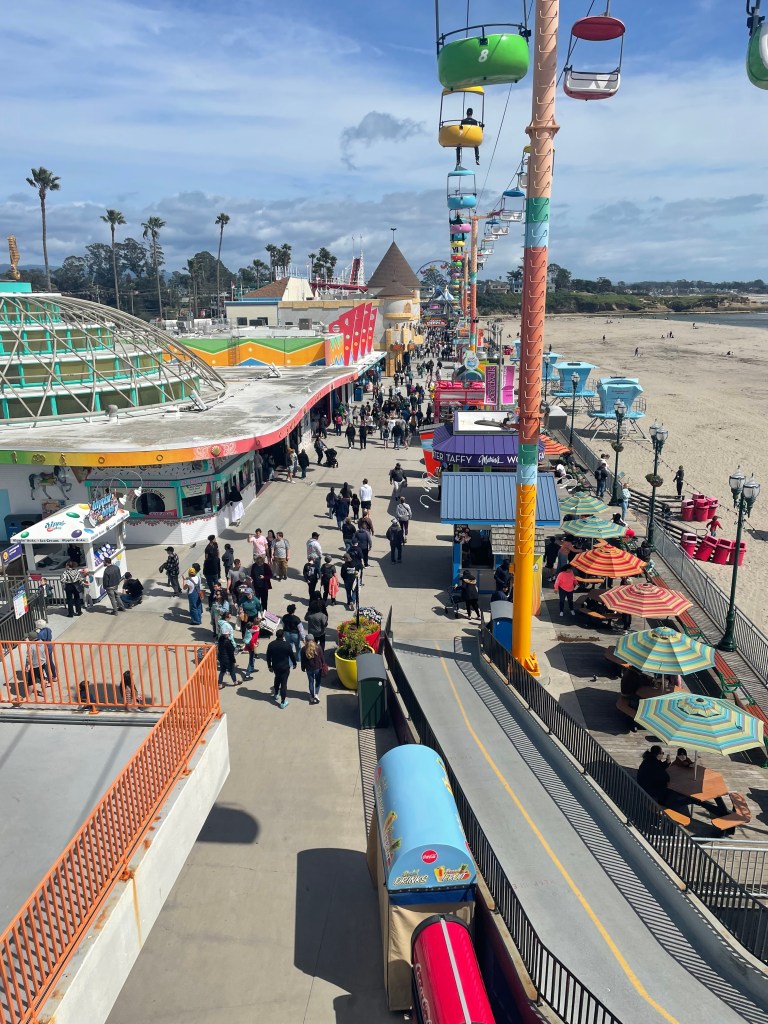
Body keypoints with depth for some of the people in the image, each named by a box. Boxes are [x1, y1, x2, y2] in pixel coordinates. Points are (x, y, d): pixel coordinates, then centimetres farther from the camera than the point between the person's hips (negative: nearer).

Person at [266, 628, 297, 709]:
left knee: (277, 679, 31)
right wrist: (294, 663, 8)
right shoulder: (287, 644, -18)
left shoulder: (271, 645, -7)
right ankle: (283, 702, 4)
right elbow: (292, 655, -9)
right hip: (285, 667, -4)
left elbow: (268, 657, 1)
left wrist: (269, 666, 15)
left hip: (275, 666, 4)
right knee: (283, 683, 2)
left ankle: (276, 694, 45)